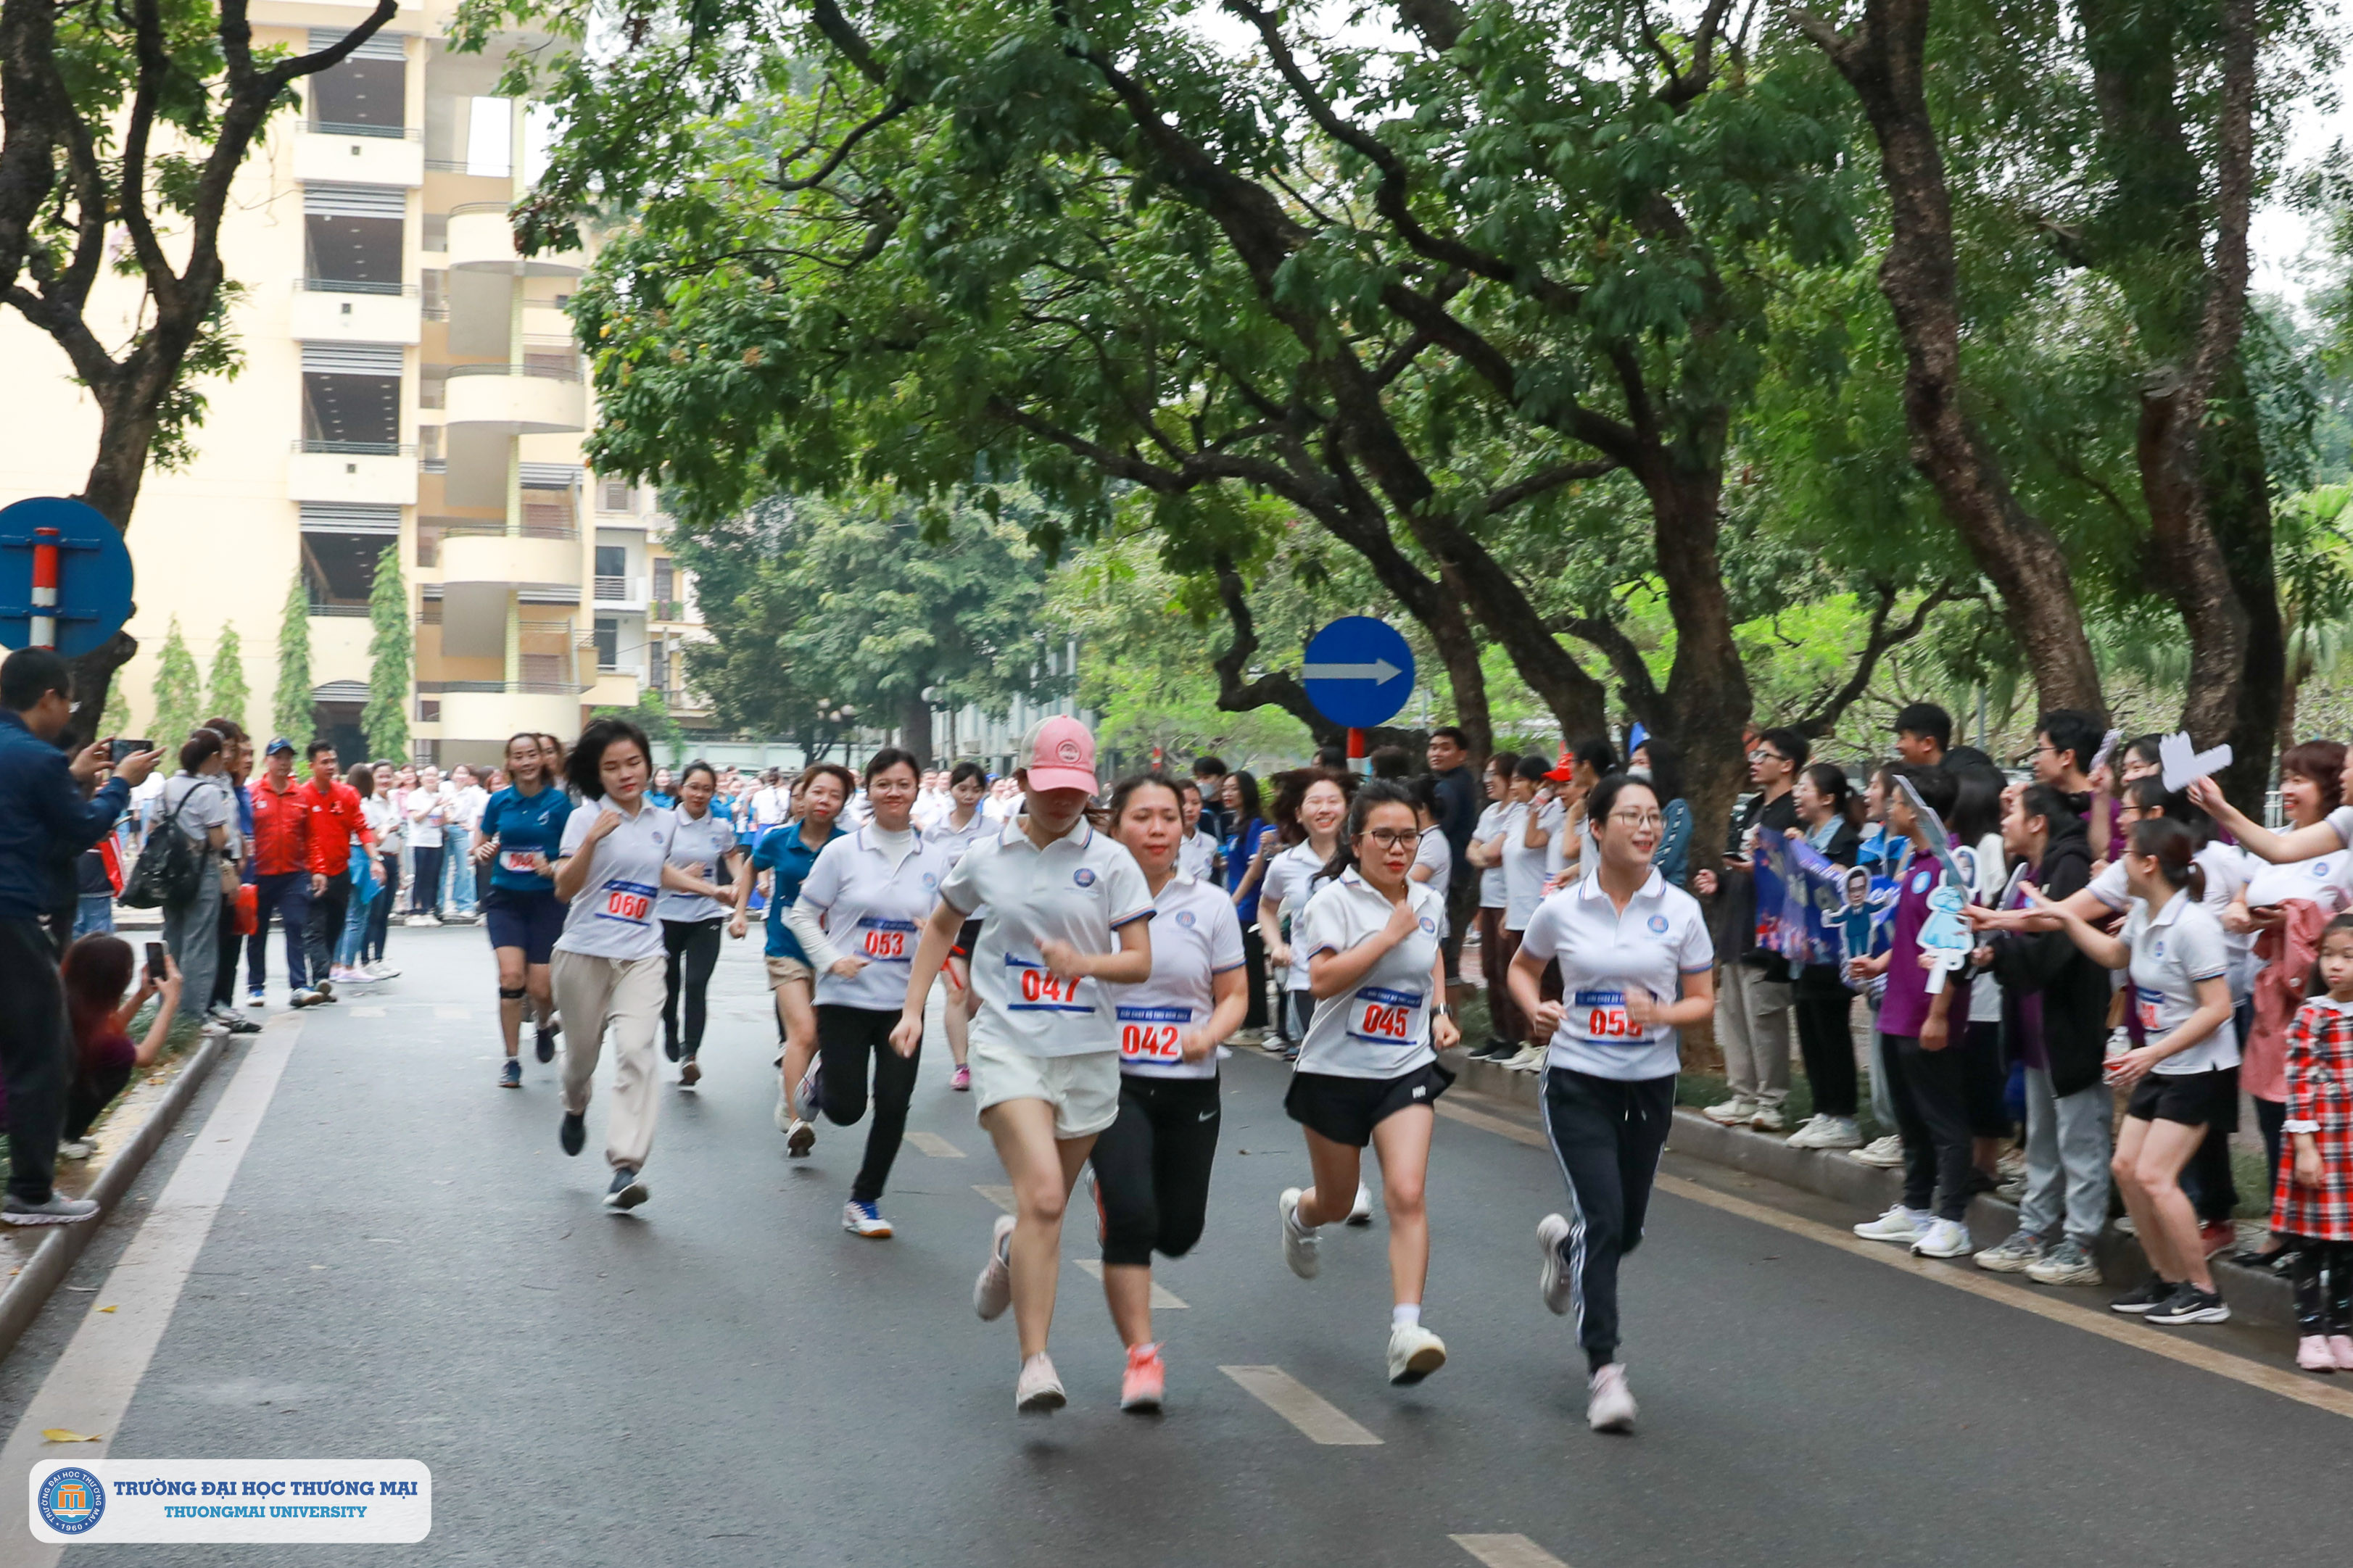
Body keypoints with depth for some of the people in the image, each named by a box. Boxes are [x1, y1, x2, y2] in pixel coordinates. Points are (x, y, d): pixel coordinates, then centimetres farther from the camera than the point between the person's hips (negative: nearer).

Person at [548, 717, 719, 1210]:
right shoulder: (586, 818, -5)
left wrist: (708, 888, 27)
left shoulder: (663, 821, 10)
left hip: (641, 957, 2)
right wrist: (591, 839, -25)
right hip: (585, 953, -2)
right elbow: (564, 890, -13)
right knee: (582, 1051, 11)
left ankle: (627, 1167, -20)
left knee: (636, 1051, -16)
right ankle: (575, 1110, 48)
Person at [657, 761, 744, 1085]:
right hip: (668, 914, 0)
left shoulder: (721, 827, 2)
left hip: (706, 916, 0)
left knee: (697, 984, -13)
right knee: (669, 982, 12)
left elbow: (732, 854, 24)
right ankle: (670, 1034, 40)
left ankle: (689, 1053, -17)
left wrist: (739, 880, 7)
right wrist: (681, 877, -21)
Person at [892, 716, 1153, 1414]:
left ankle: (1009, 1251, 50)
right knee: (1042, 1198, -20)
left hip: (1087, 1051, 2)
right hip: (1007, 1046, -2)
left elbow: (1140, 962, -4)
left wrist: (1083, 962, -23)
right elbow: (941, 927, 22)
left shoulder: (1111, 862, 0)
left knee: (1048, 1207, 12)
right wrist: (913, 1009, 15)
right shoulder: (986, 859, 4)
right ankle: (1035, 1363, -18)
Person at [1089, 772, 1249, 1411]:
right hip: (1111, 1082, -3)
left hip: (1190, 1088, 3)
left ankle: (1116, 1199, 42)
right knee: (1133, 1218, -18)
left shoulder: (1211, 905, 3)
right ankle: (1141, 1355, -7)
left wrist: (1209, 1034, -15)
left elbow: (1233, 996, 6)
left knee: (1179, 1232, 7)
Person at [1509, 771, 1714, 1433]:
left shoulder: (1680, 910, -2)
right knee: (1603, 1220, -14)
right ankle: (1603, 1367, -8)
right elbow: (1522, 967, 14)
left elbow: (1703, 1000, 4)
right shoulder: (1562, 910, -4)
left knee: (1627, 1230, 12)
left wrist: (1662, 1013, -17)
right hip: (1577, 1082, -2)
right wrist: (1535, 1010, -6)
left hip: (1650, 1085, 3)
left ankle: (1563, 1242, 48)